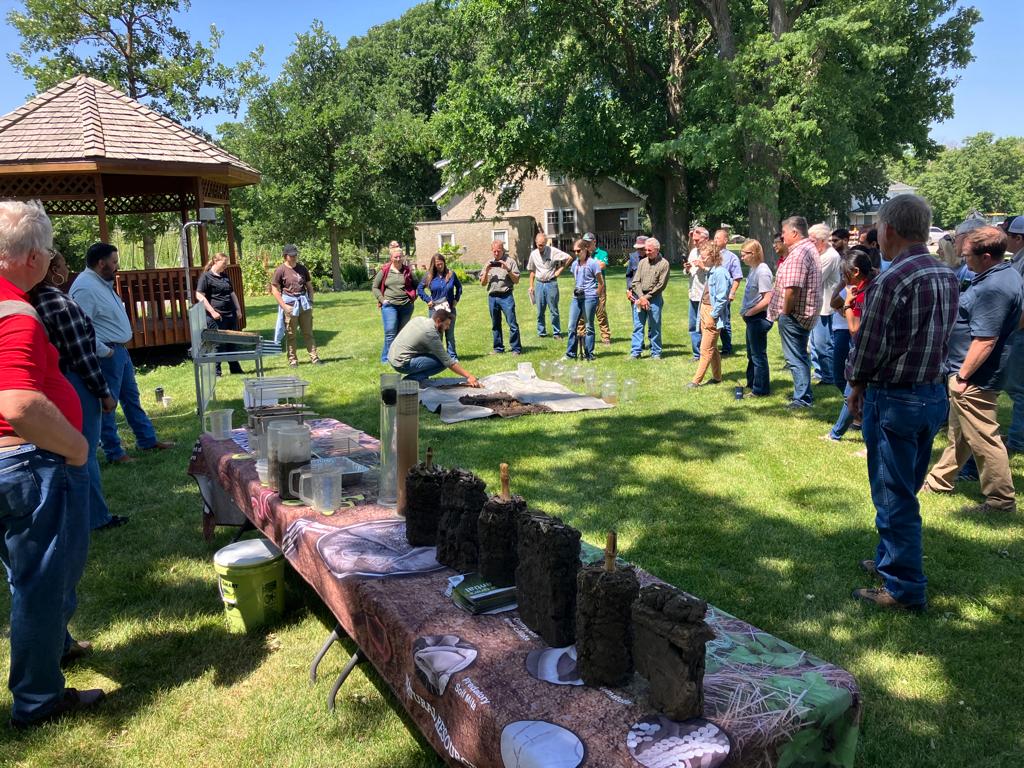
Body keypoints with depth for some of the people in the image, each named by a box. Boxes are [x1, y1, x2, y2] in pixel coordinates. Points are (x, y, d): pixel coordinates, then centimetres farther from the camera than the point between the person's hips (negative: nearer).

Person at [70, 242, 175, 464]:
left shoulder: (102, 283, 12)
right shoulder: (85, 288, -20)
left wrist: (118, 348, 15)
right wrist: (104, 352, -21)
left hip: (120, 350, 11)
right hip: (107, 353, -10)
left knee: (131, 397, 17)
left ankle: (147, 439, 28)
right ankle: (113, 453, 9)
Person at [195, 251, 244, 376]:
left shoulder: (225, 276, 17)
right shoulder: (206, 276, -5)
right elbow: (199, 296, -11)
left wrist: (238, 309, 16)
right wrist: (212, 311, -16)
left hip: (231, 314, 7)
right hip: (217, 317, -7)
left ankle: (235, 368, 22)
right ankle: (216, 372, 6)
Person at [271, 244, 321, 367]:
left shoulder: (302, 268, 7)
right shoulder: (280, 270, -7)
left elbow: (309, 286, 14)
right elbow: (274, 289, -7)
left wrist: (310, 301, 4)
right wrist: (284, 306, -12)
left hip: (304, 303, 4)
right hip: (290, 305, -4)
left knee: (308, 332, 7)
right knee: (290, 334, 5)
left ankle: (314, 357, 9)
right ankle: (292, 359, 12)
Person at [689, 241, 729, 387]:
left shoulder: (720, 272, -17)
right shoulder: (711, 271, 10)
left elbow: (722, 299, -19)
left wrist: (712, 316, -18)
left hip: (713, 312, -10)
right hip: (704, 310, 10)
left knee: (706, 349, -4)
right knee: (712, 348, 17)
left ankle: (696, 380, -1)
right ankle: (717, 377, 27)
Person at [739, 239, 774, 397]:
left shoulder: (762, 271, -18)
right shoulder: (753, 269, 9)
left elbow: (767, 299, -23)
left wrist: (749, 312, -15)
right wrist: (745, 312, 8)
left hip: (759, 318, -10)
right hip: (751, 318, 10)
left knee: (758, 355, 0)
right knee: (751, 353, 21)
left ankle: (761, 390, 10)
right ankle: (752, 384, 34)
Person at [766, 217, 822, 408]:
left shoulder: (798, 254, -21)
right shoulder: (809, 247, 13)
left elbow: (792, 288, -29)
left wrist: (785, 312, -17)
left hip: (794, 314, -11)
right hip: (805, 312, 11)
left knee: (796, 357, -2)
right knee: (800, 355, 20)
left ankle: (802, 399, 5)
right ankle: (804, 394, 30)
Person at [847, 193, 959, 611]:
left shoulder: (891, 281, -20)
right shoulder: (947, 276, 5)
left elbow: (869, 345, -16)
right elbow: (945, 337, 10)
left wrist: (857, 385, 0)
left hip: (893, 400, -8)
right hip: (934, 393, 8)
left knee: (894, 497, 3)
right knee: (904, 490, 21)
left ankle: (905, 588, 13)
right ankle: (891, 559, 36)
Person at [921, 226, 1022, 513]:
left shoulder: (993, 288, -25)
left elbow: (984, 341, -27)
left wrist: (962, 376, -19)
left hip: (974, 378, -11)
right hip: (974, 373, 11)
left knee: (983, 439, -1)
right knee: (959, 432, 21)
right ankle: (939, 481, 36)